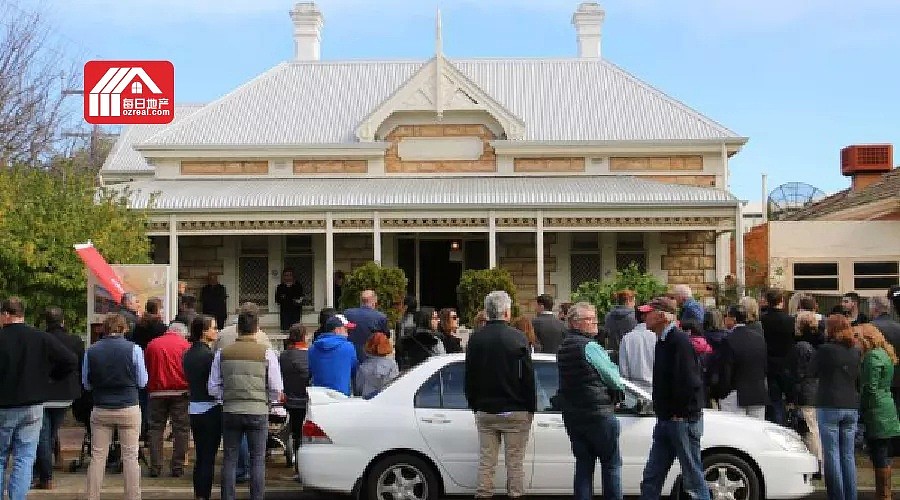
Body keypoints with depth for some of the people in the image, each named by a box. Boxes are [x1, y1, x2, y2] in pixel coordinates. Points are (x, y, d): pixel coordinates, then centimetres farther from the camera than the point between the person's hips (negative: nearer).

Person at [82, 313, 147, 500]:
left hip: (100, 410, 2)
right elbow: (142, 382, 0)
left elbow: (86, 384, 6)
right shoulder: (133, 349, -7)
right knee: (130, 457, 4)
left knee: (97, 456, 9)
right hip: (128, 409, -2)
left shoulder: (91, 350, -2)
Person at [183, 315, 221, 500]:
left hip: (194, 408, 8)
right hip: (210, 408, -8)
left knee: (199, 456, 15)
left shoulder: (188, 354, 8)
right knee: (208, 457, -2)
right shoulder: (209, 354, -17)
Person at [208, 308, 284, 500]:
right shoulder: (267, 353, -3)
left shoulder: (222, 353, 3)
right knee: (257, 460, 6)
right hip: (258, 412, -2)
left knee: (229, 459, 11)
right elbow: (276, 391, -3)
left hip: (230, 411, 2)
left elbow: (213, 388, 4)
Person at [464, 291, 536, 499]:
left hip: (484, 411, 3)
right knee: (515, 461, 4)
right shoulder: (517, 338, -9)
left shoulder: (476, 339, 2)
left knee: (486, 461, 8)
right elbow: (528, 377, -6)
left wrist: (474, 404, 18)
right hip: (515, 411, -3)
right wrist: (531, 408, 3)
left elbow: (469, 377, 9)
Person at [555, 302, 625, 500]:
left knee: (583, 464, 11)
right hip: (598, 413, -7)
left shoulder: (563, 348, 13)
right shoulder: (590, 346, -14)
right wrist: (618, 389, 12)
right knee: (611, 464, 3)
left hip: (571, 415, 8)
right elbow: (615, 379, -10)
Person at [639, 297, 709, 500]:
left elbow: (690, 381, -23)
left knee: (693, 478, 0)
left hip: (683, 420, -10)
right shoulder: (663, 341, 15)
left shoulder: (679, 340, -16)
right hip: (666, 420, 10)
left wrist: (681, 413, -17)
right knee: (651, 477, 12)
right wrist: (663, 411, 15)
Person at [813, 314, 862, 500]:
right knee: (848, 455, 10)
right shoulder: (856, 352, 6)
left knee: (831, 455, -1)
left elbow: (814, 372, 4)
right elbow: (859, 380, 14)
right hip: (852, 408, 5)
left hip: (829, 407, -5)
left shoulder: (825, 350, -10)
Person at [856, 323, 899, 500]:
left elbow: (870, 388, -19)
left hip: (876, 413, -10)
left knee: (879, 457, -4)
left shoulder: (873, 356, -15)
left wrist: (860, 409, -9)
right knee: (884, 457, 15)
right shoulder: (884, 354, 15)